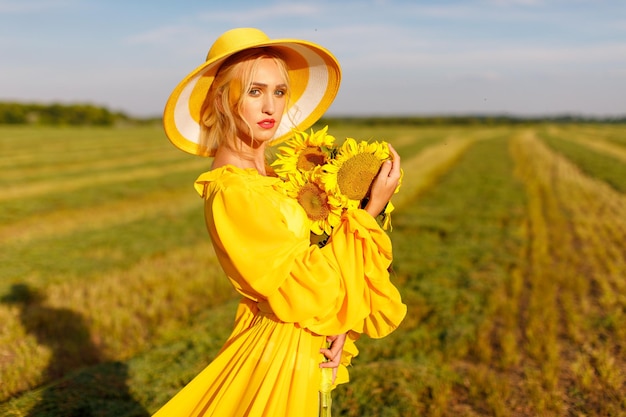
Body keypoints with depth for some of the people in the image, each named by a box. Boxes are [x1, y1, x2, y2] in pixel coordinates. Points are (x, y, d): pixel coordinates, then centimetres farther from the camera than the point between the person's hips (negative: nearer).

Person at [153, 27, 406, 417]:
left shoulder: (271, 180, 3)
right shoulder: (233, 192, -23)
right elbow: (310, 286, -22)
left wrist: (341, 321, -10)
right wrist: (370, 212, -17)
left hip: (306, 346, 8)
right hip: (282, 352, -8)